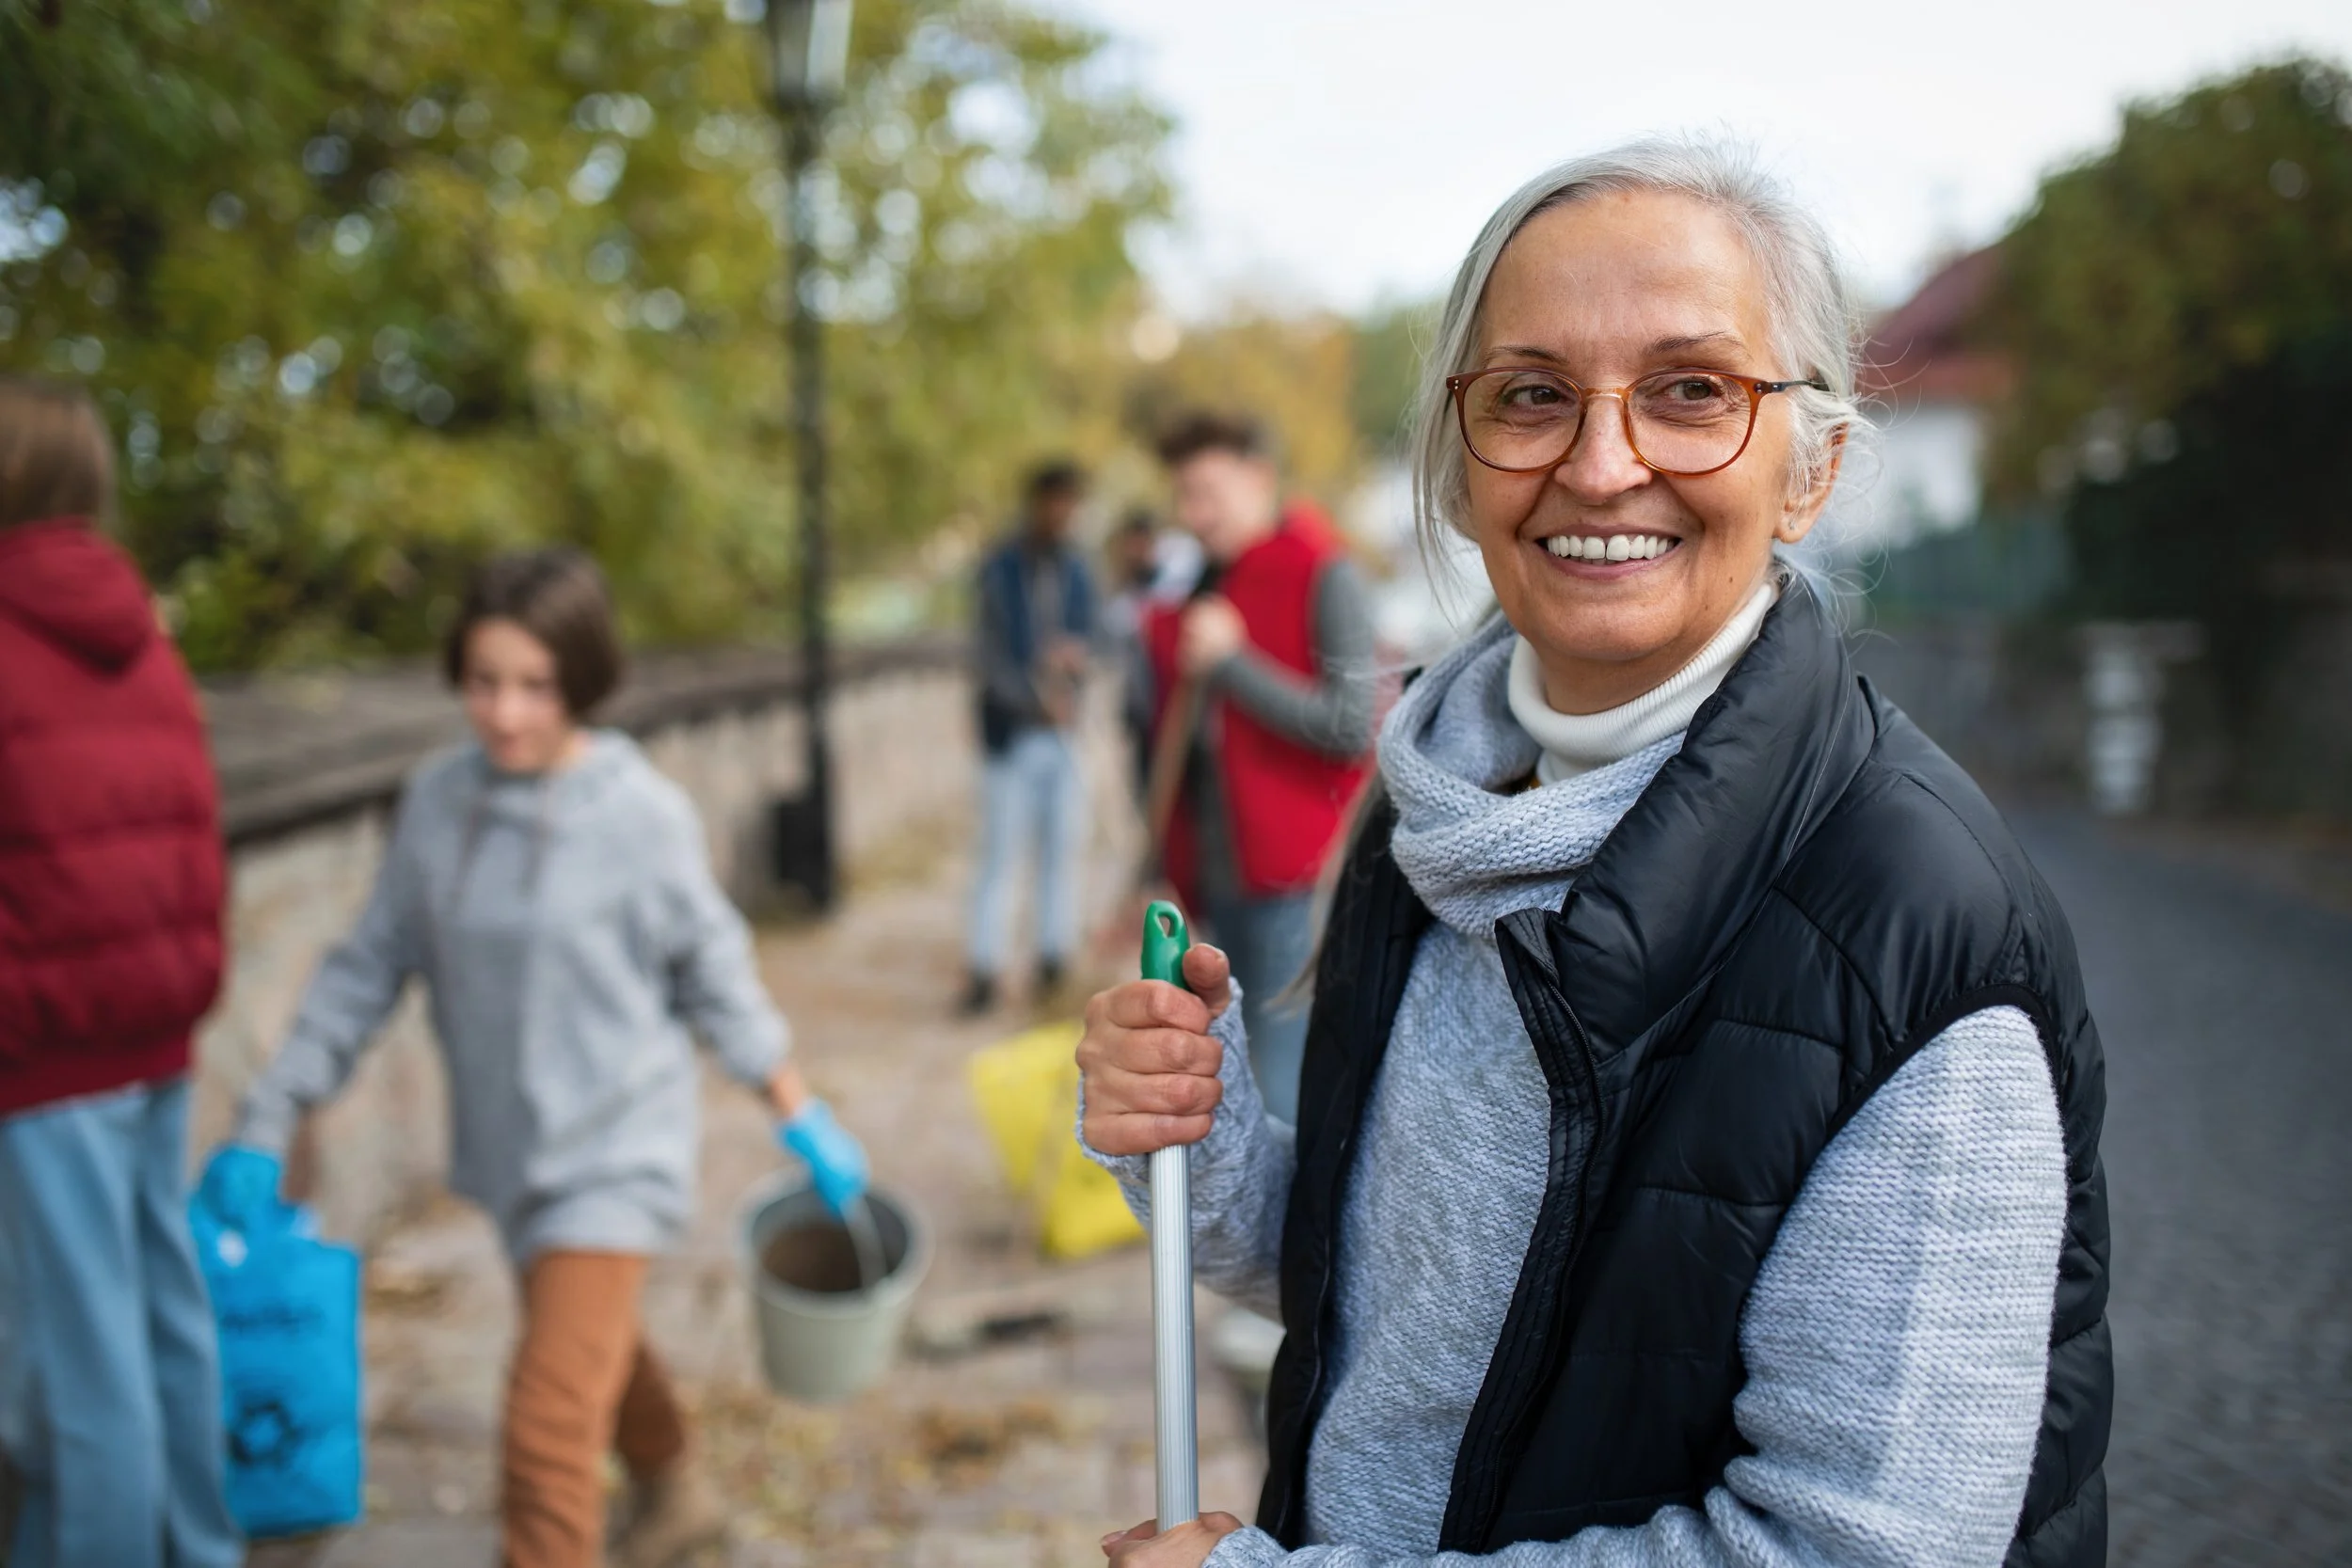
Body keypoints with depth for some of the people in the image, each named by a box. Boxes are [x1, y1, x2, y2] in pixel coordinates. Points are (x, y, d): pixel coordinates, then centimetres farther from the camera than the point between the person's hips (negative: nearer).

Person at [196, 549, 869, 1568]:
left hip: (613, 1150, -5)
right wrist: (269, 1122, 1)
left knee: (552, 1421, -12)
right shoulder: (438, 799, -6)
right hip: (508, 1143, 6)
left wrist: (802, 1118, -2)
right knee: (598, 1342, 27)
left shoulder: (643, 815, -18)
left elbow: (715, 977, -7)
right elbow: (369, 967, 1)